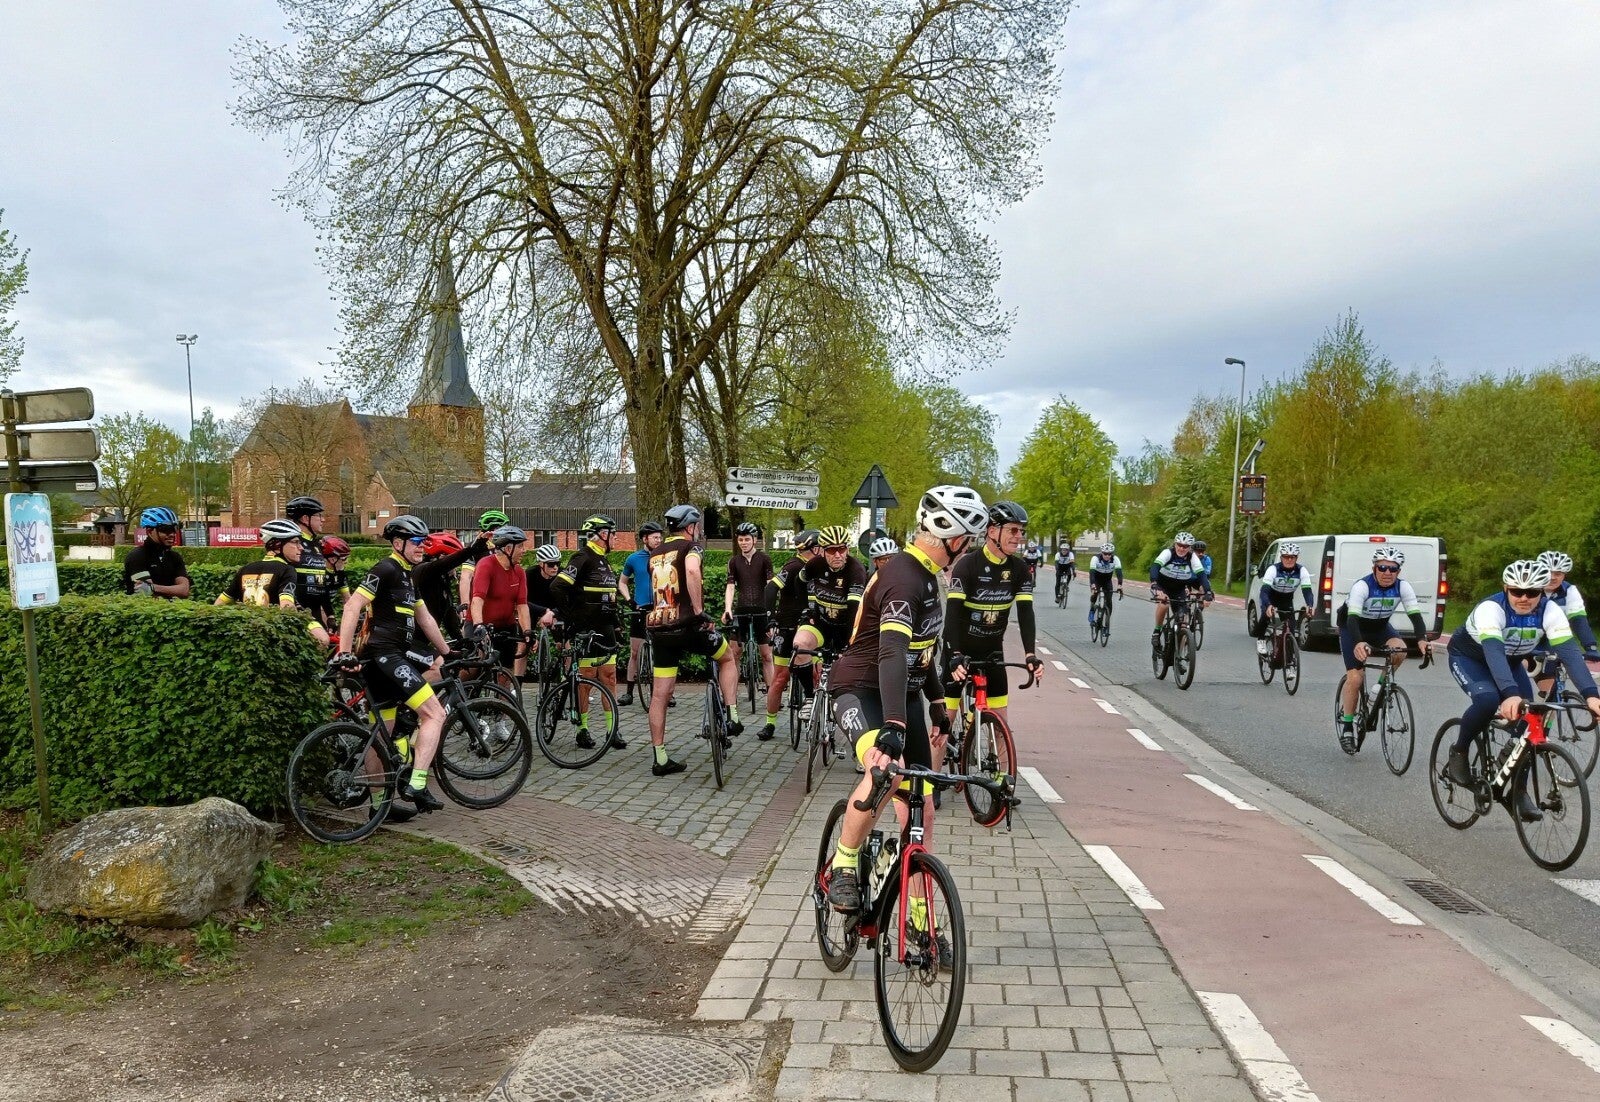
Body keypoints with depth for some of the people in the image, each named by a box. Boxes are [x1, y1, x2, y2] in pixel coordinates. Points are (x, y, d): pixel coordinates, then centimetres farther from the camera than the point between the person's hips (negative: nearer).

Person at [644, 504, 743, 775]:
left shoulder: (655, 554, 17)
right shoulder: (690, 546, -3)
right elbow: (692, 570, -26)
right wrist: (699, 610, -21)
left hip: (658, 628, 6)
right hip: (687, 625, -5)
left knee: (660, 693, 8)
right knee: (727, 658, 21)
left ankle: (660, 758, 12)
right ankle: (732, 717, 13)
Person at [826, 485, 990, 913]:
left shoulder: (926, 575, 10)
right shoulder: (903, 577, -23)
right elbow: (892, 653, -37)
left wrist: (938, 704, 25)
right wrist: (893, 725, -48)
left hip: (905, 693, 9)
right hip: (862, 690, -9)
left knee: (922, 813, 4)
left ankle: (918, 914, 16)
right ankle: (843, 864, -12)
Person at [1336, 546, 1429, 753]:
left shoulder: (1403, 587, -19)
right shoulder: (1362, 586, -31)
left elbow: (1415, 615, -25)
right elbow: (1352, 618, -41)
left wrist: (1422, 640, -45)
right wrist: (1358, 643, -59)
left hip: (1380, 626, 4)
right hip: (1352, 627, -4)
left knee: (1400, 650, -28)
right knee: (1355, 678, -15)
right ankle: (1346, 726, 0)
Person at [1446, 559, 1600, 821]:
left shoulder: (1550, 611, -23)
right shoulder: (1491, 608, -35)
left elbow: (1569, 651, -33)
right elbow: (1493, 651, -48)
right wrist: (1510, 694, -63)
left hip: (1510, 662, 5)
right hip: (1469, 657, -5)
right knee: (1488, 700, -32)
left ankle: (1520, 790, 5)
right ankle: (1458, 752, -7)